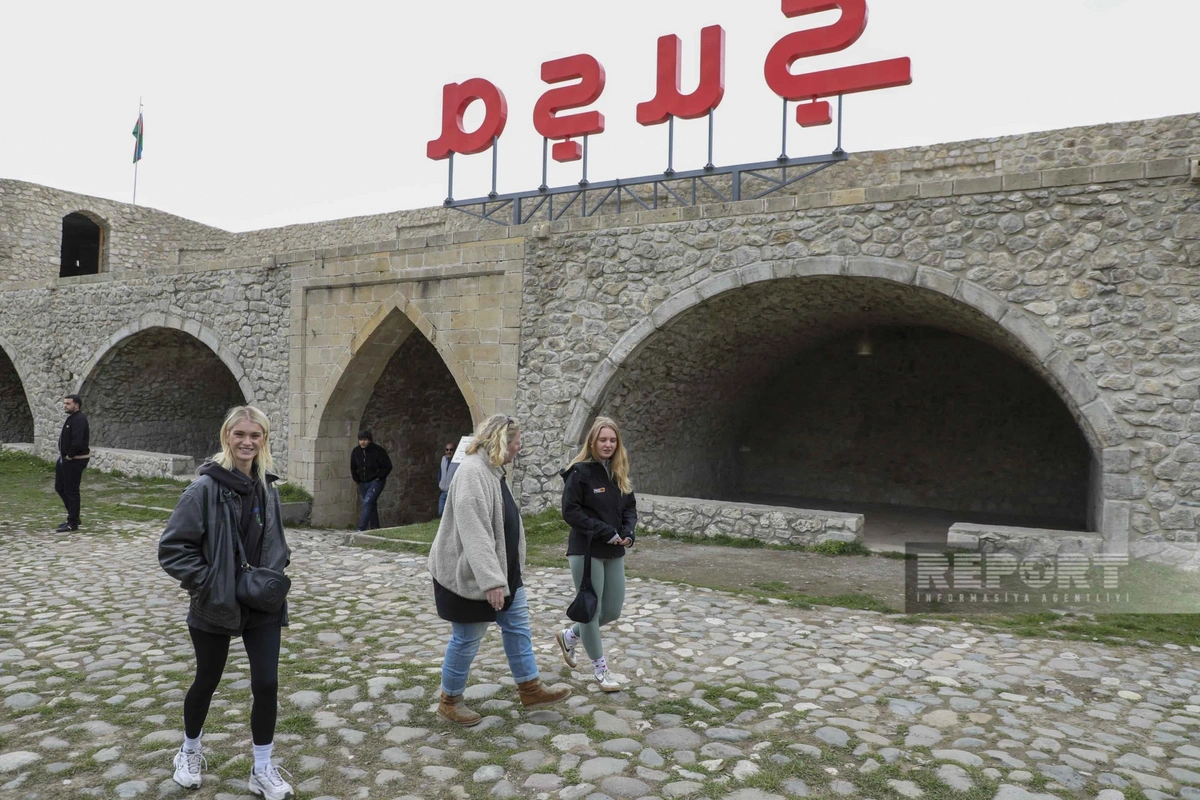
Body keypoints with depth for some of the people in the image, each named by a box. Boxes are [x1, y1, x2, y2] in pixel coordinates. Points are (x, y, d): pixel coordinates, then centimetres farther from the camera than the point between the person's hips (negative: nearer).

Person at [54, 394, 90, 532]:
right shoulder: (71, 418, 13)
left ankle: (72, 523, 6)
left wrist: (69, 456, -16)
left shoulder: (79, 420, -20)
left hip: (75, 460, -11)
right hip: (65, 459, 11)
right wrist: (65, 456, 13)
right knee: (60, 488, 17)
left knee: (71, 491, -3)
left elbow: (77, 442, -29)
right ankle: (73, 516, 28)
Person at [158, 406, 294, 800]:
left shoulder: (268, 488, 1)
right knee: (206, 682, 16)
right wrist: (208, 583, -17)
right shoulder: (206, 487, -15)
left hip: (263, 606, 3)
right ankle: (190, 752, 45)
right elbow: (172, 548, -14)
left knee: (267, 685, 2)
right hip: (216, 607, -3)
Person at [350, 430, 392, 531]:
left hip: (376, 482, -6)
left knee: (367, 503, -17)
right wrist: (357, 480, 8)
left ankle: (361, 529, -19)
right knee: (371, 505, 11)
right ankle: (375, 529, 19)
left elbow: (388, 466, -10)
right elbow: (353, 468, 15)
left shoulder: (378, 451, -14)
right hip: (363, 483, 6)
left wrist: (379, 478, -11)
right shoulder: (356, 452, 1)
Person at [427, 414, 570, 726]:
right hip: (470, 575, -10)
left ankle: (530, 690, 27)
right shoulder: (473, 472, -25)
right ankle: (449, 701, 24)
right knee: (467, 639, 5)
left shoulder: (493, 470, 7)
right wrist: (491, 581, -36)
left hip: (501, 571, 10)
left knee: (518, 625, 15)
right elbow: (474, 533, -33)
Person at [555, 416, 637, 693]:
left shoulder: (619, 474, 8)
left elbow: (630, 508, 12)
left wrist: (628, 532, -8)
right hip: (586, 552, -7)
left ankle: (569, 636, 36)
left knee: (613, 611, 11)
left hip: (614, 553, 7)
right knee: (591, 610, 3)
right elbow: (570, 512, -15)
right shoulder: (580, 472, -11)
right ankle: (600, 668, 21)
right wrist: (606, 531, -19)